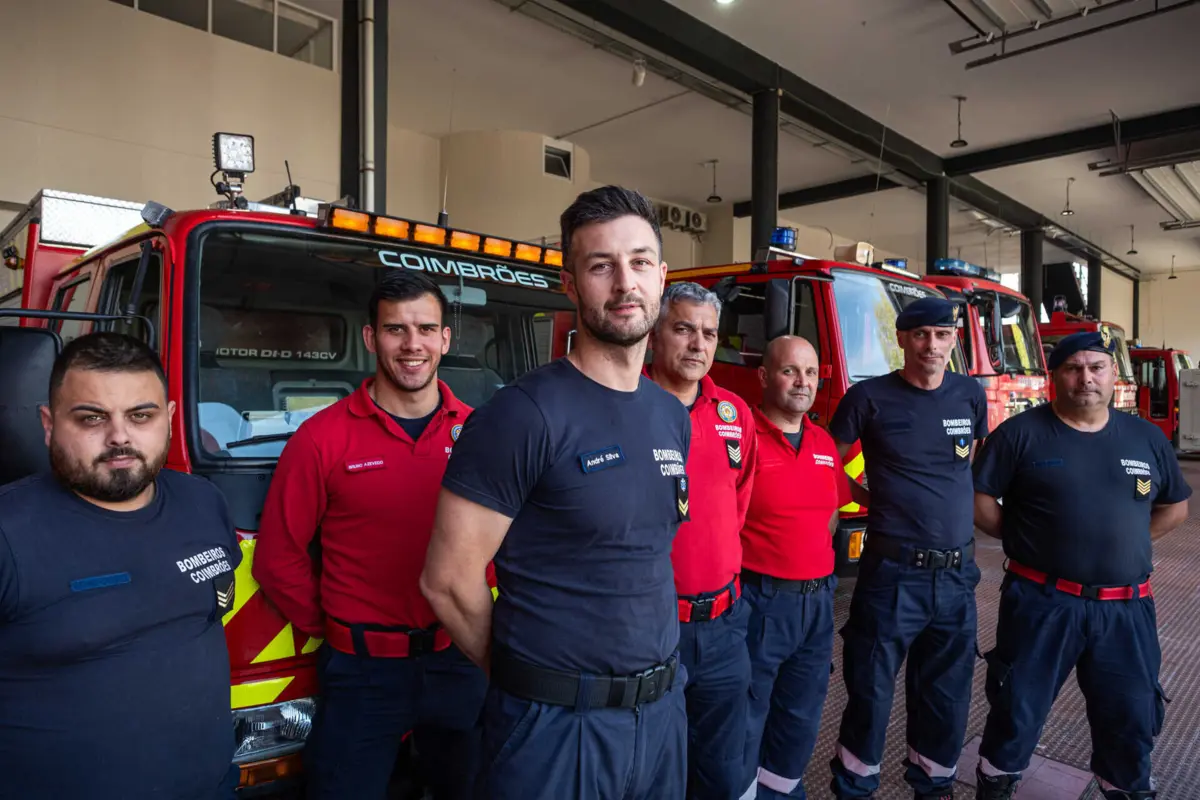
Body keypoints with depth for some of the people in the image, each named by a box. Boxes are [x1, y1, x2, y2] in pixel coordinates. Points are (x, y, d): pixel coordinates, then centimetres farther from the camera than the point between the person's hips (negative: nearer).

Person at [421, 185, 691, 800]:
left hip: (663, 709, 7)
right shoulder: (523, 415, -18)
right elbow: (449, 579, -16)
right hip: (557, 723, -6)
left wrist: (652, 674, 9)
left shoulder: (674, 418, 4)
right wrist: (526, 679, -2)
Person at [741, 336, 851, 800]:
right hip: (759, 600, -7)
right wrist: (762, 563, -13)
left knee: (802, 714, 21)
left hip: (817, 601, 7)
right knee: (746, 720, 7)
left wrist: (814, 560, 12)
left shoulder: (825, 445, 9)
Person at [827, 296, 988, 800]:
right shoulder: (870, 397, -8)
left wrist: (950, 506, 14)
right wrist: (870, 499, 0)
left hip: (957, 574, 5)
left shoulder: (971, 395, 5)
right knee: (871, 692, 7)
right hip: (892, 573, -4)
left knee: (947, 695, 18)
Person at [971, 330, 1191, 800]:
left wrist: (1124, 543, 7)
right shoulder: (1022, 433, -8)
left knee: (1132, 717, 18)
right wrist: (1024, 539, -5)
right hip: (1042, 603, -3)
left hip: (1126, 609, 4)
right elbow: (978, 499, -7)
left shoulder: (1146, 438, 6)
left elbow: (1175, 507, 17)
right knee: (1018, 709, 9)